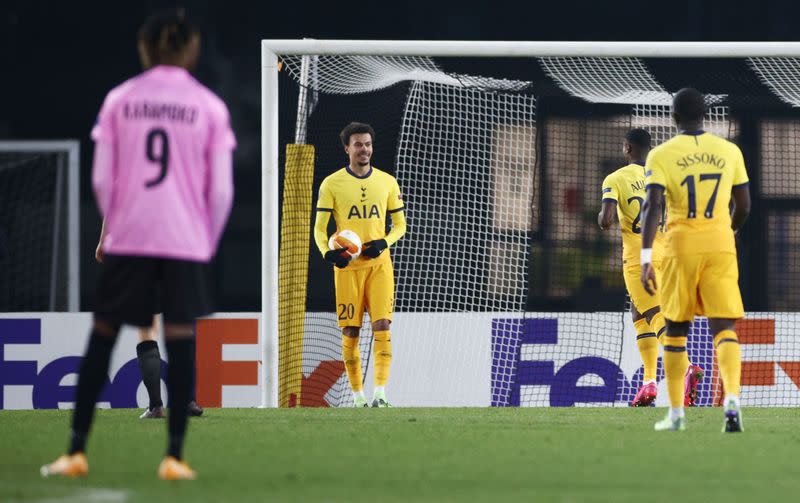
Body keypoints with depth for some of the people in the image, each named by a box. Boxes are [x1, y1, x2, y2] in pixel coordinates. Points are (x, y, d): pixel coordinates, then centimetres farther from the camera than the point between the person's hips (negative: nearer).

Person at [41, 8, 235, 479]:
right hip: (187, 242, -1)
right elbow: (221, 189, -1)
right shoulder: (210, 107, 0)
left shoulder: (120, 100, 3)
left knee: (102, 336, 7)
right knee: (181, 341, 1)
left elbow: (101, 179, 2)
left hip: (127, 240, 1)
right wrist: (209, 241, 12)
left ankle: (76, 451, 7)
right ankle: (175, 456, -2)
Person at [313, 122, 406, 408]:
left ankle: (380, 392, -17)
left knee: (382, 325, -13)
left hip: (379, 263, 1)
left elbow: (399, 224, 14)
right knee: (350, 331, -1)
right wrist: (328, 252, -18)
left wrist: (383, 243, -6)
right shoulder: (332, 184, 2)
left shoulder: (387, 182, 9)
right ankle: (357, 396, 9)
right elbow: (319, 228, 2)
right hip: (347, 266, -1)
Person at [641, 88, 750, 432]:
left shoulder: (661, 155, -2)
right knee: (724, 327, -2)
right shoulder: (730, 152, 6)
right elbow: (743, 206, 11)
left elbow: (652, 205, -13)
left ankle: (676, 413, 16)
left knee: (676, 330, 13)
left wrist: (646, 258, -16)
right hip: (721, 245, 1)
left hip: (681, 246, -1)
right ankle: (732, 398, -27)